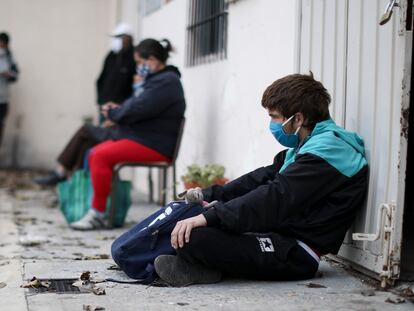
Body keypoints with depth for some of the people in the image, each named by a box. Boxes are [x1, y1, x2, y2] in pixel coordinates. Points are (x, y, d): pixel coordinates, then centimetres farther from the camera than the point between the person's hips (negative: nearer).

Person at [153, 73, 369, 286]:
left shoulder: (325, 154, -16)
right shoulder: (308, 147, 18)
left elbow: (275, 198, -25)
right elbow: (264, 177, 18)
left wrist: (208, 217, -29)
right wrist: (209, 196, 8)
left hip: (295, 255, -11)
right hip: (282, 238, 11)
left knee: (192, 237, -28)